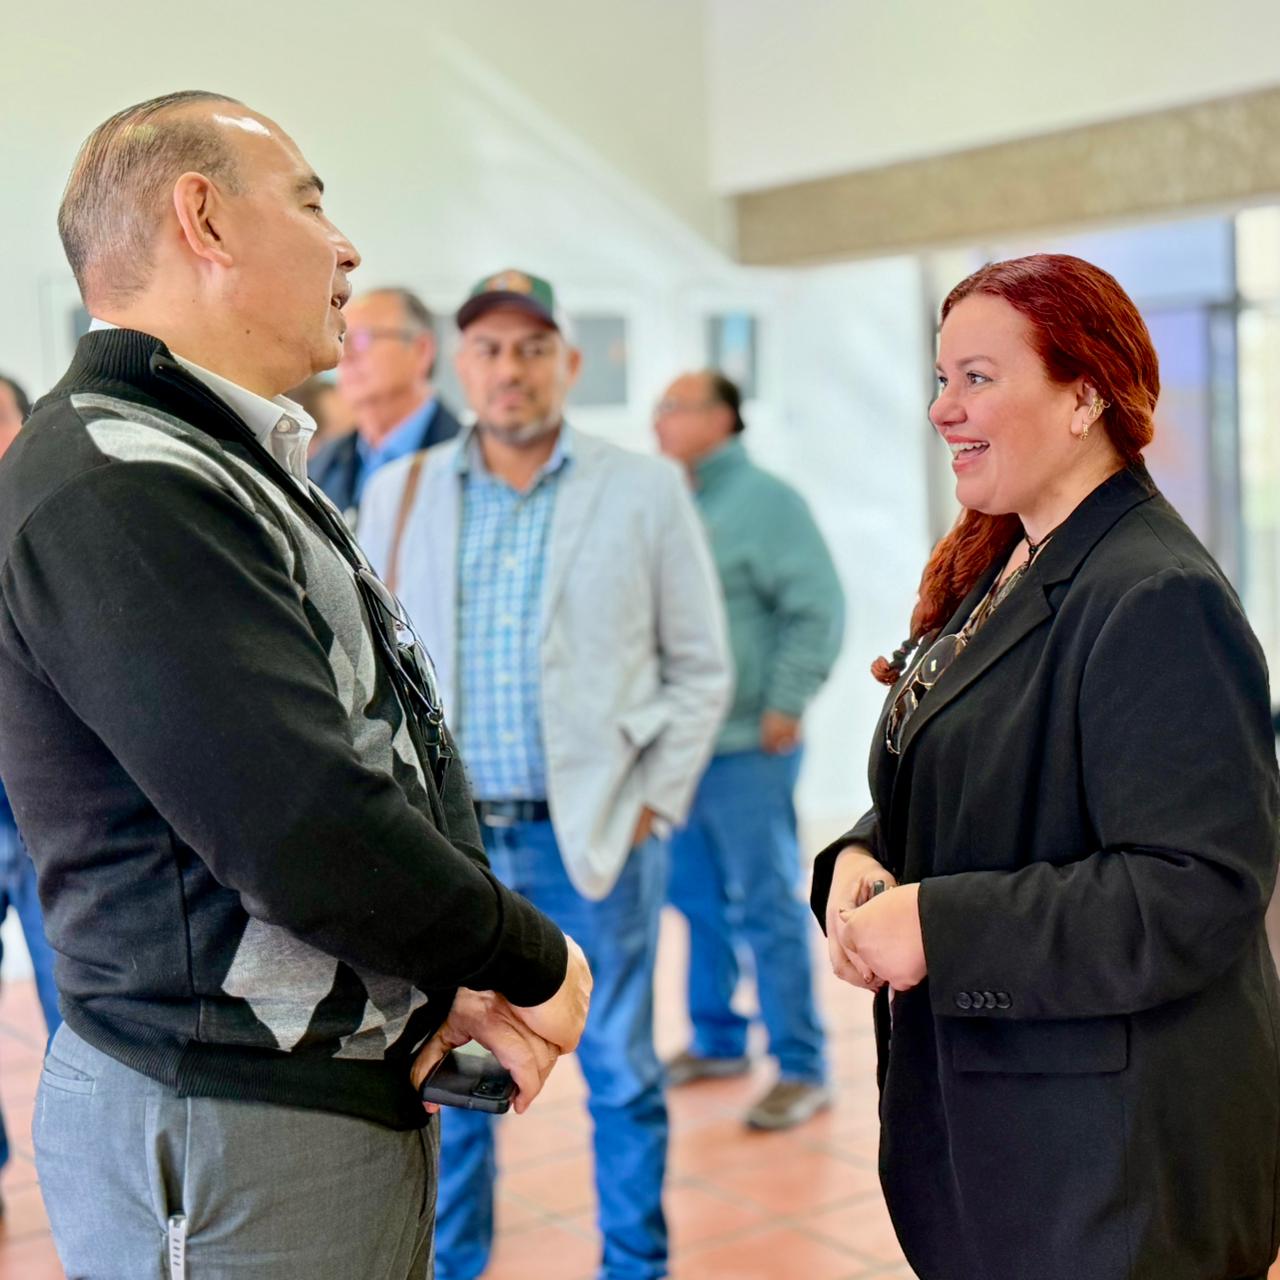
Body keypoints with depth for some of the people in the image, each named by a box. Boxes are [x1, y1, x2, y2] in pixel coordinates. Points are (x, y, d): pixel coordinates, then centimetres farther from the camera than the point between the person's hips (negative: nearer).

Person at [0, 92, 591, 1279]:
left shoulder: (231, 468, 14)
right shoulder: (119, 487, -20)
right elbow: (308, 829, -25)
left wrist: (459, 977, 3)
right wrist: (533, 960, -10)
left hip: (348, 1094, 9)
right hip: (232, 1138, -9)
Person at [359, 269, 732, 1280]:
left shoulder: (644, 490, 0)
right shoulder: (401, 493, 5)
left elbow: (700, 666, 2)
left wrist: (654, 802, -4)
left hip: (598, 836, -1)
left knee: (622, 1075, 9)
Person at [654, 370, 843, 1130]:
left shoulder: (766, 500, -8)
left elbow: (818, 609, -14)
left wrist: (787, 703, -17)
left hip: (746, 748, -7)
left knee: (767, 910, -2)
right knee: (700, 903, 16)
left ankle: (803, 1068, 7)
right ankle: (717, 1040, 30)